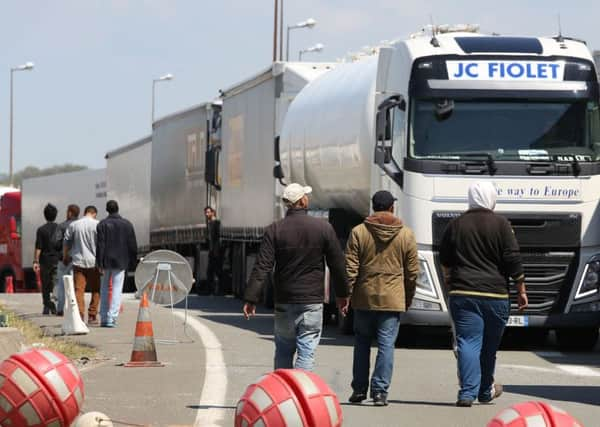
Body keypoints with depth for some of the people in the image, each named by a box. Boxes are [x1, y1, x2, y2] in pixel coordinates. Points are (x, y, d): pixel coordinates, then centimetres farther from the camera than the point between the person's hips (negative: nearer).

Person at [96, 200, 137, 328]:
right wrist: (132, 262, 12)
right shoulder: (127, 224, 2)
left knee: (104, 289, 13)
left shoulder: (103, 224, -5)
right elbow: (132, 245, 4)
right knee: (117, 290, 0)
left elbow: (100, 244, -10)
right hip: (121, 262, 0)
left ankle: (103, 318, 15)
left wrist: (99, 263, -10)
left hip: (106, 261, 0)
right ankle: (111, 318, -10)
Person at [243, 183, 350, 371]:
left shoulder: (274, 230, -4)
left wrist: (251, 299, -7)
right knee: (306, 353, -2)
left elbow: (262, 267, -8)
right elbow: (337, 264, 2)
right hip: (312, 302, -1)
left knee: (283, 352, 13)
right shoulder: (323, 228, -3)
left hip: (284, 303, 1)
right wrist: (342, 294, 14)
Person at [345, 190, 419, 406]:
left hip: (364, 298, 1)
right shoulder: (406, 234, 1)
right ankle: (380, 391, -5)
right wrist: (408, 298, 14)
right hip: (393, 299, 0)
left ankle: (359, 389, 16)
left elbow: (350, 268, -4)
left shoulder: (358, 232, -2)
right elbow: (412, 271, 4)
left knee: (362, 344, 13)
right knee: (386, 345, 1)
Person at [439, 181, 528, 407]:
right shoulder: (501, 225, -3)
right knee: (489, 346, 14)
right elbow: (513, 261, -5)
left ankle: (467, 393, -16)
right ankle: (485, 391, 29)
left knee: (468, 342, -3)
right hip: (495, 294, -1)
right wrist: (521, 290, 4)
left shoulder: (455, 225, 6)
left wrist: (450, 286, 32)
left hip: (462, 293, 1)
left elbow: (445, 261, 16)